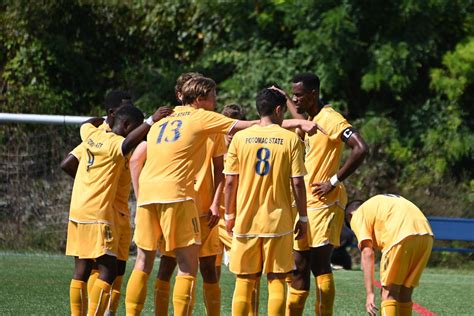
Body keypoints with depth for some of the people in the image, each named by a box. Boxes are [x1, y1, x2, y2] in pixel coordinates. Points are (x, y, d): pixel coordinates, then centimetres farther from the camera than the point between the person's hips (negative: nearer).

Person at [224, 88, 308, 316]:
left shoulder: (240, 138, 1)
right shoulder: (290, 139, -3)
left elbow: (230, 181, 0)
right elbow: (297, 183, -5)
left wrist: (229, 215, 10)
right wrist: (303, 218, 3)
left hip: (246, 220, 2)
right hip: (278, 220, -2)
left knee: (244, 280, 8)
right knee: (276, 280, 3)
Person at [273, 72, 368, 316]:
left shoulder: (330, 119, -13)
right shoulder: (308, 120, 15)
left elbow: (360, 149, -22)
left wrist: (334, 181, -20)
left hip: (324, 202, -9)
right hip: (304, 204, 9)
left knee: (320, 265, -11)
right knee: (298, 266, 10)